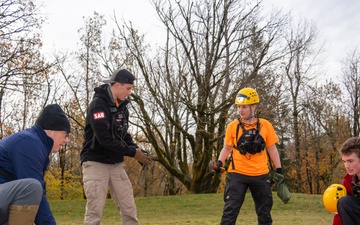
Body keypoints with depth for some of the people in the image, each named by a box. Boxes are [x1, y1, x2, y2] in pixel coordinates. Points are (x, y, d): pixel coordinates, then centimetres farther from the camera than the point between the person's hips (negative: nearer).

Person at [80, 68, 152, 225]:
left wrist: (137, 150, -5)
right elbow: (105, 138, -23)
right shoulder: (98, 104, -15)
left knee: (129, 208, 4)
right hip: (96, 163, -7)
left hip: (116, 164, 7)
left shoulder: (122, 106, 9)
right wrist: (132, 153, -19)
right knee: (95, 211, -6)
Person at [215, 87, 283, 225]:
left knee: (264, 211, 14)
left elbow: (272, 149, 6)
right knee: (230, 210, -5)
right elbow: (227, 148, 8)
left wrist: (279, 170, 3)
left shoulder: (265, 125, 0)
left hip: (260, 175, 2)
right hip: (237, 174, -1)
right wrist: (220, 162, -8)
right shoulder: (232, 126, -1)